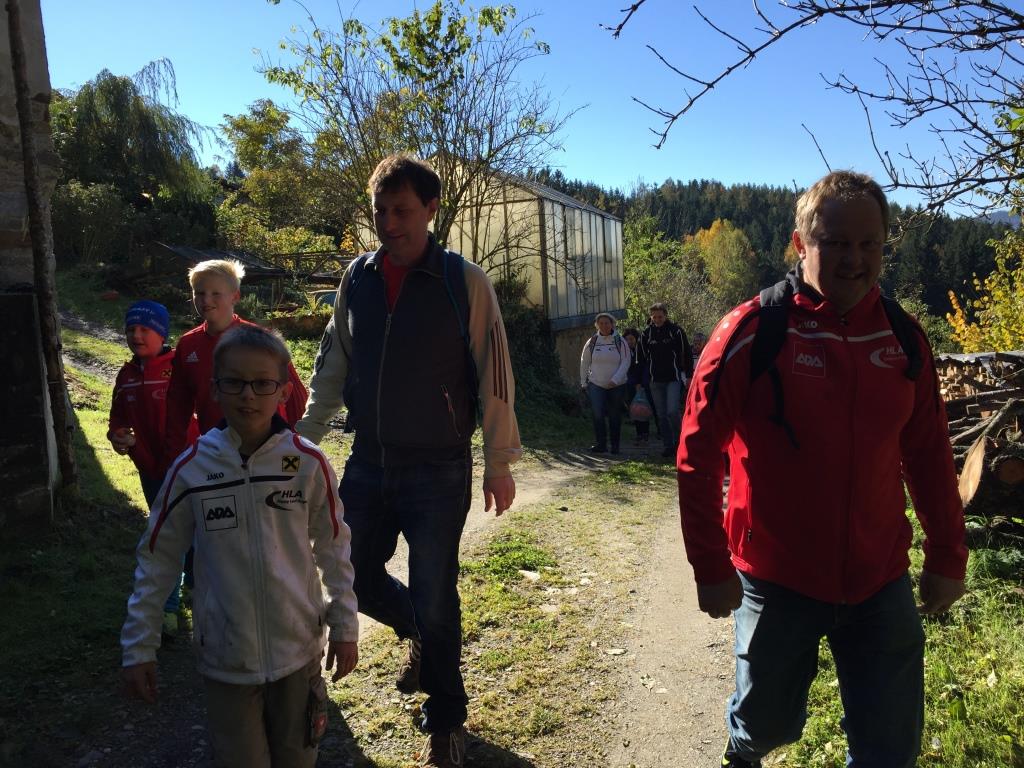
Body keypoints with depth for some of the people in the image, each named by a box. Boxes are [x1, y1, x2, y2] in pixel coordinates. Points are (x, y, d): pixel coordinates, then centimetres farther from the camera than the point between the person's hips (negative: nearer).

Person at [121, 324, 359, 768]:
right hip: (225, 659, 0)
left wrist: (345, 626, 1)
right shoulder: (192, 468, -11)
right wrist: (138, 648, 1)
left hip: (299, 650, 1)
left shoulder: (308, 463, -12)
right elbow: (156, 559, -1)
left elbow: (333, 546, -1)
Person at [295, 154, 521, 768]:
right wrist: (305, 440, 10)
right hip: (367, 466, 5)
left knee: (434, 600, 5)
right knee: (358, 581, 14)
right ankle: (422, 636, 46)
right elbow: (332, 368, 12)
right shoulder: (357, 278, 4)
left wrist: (500, 463, -6)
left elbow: (494, 377, -7)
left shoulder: (464, 281, -9)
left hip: (439, 471, -4)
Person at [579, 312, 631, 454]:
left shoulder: (620, 342, -1)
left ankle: (615, 446, 18)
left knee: (615, 416, 7)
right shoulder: (591, 342, 4)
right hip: (596, 384, 1)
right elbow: (584, 363, 12)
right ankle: (600, 444, -7)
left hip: (617, 385, -1)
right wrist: (583, 382, 10)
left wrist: (615, 380, -16)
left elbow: (626, 362, -6)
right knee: (597, 414, -14)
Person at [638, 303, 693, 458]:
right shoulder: (646, 333, 6)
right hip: (655, 381, 4)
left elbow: (687, 355, 3)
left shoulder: (676, 331, -2)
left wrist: (689, 376, 0)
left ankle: (678, 441, 7)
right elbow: (642, 358, 13)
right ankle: (667, 446, 13)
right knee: (661, 415, 5)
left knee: (673, 411, -15)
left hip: (674, 379, -3)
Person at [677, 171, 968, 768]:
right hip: (777, 581, -3)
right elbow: (698, 456, -13)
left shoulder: (904, 338, 0)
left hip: (882, 582, 4)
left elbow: (929, 455, 8)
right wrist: (712, 567, -12)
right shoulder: (753, 332, -14)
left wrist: (948, 556, 10)